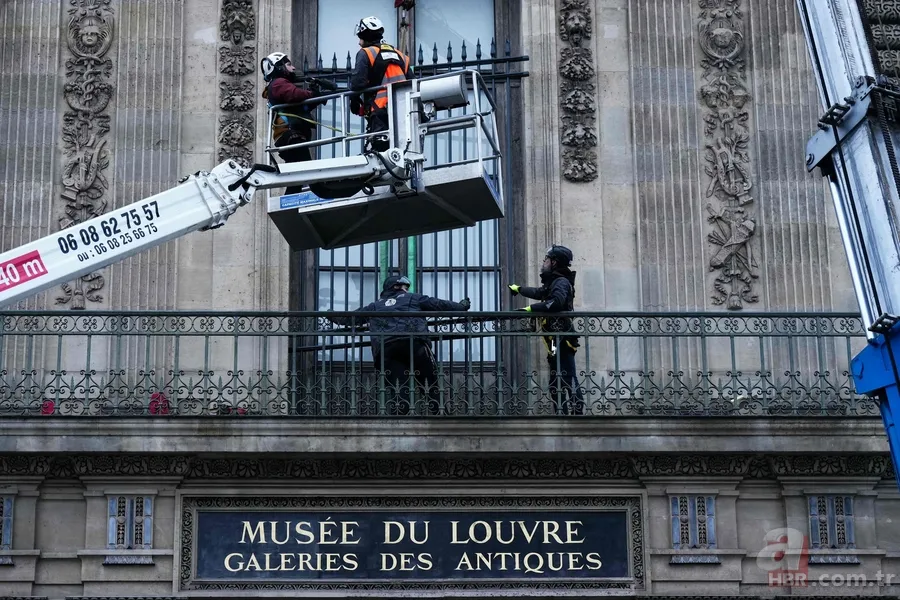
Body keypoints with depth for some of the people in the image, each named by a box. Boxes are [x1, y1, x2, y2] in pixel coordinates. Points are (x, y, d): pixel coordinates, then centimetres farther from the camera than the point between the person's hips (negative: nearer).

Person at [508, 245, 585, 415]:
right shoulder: (552, 283, 20)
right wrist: (518, 289, 57)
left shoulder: (561, 282, -9)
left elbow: (556, 303, -29)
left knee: (570, 382, -16)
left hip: (562, 342, -11)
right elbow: (538, 293, 41)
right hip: (555, 343, 11)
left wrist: (531, 309, -23)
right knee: (556, 385, 11)